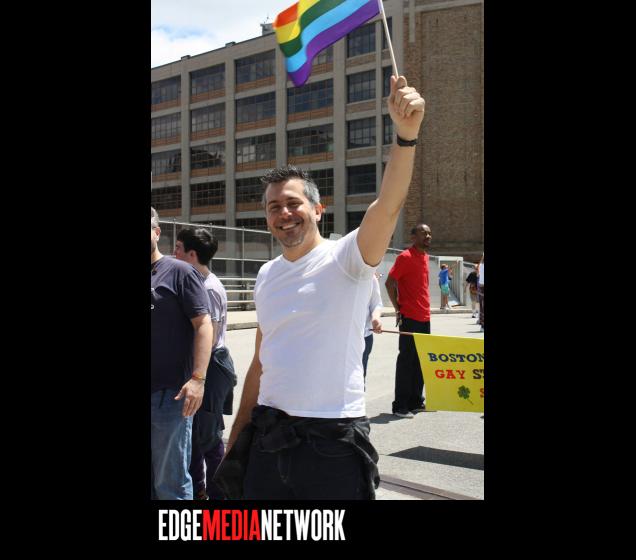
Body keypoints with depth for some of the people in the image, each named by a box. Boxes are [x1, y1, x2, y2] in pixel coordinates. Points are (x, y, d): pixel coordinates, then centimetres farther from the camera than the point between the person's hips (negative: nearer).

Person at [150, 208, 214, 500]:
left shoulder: (179, 272, -5)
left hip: (168, 394, -6)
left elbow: (203, 325, -10)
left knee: (170, 483, 4)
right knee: (152, 479, 17)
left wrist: (197, 378, -19)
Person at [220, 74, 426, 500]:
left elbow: (388, 206, -28)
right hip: (266, 433, 6)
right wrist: (236, 437, 14)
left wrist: (406, 135, -44)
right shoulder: (267, 276, 10)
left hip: (333, 437, -5)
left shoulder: (345, 257, -8)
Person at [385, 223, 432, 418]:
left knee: (420, 361, 14)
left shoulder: (425, 256, 14)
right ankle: (400, 406, 4)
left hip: (424, 317, 8)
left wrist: (426, 307, 16)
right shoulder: (405, 257, -11)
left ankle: (416, 401, 24)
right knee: (406, 360, -3)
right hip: (410, 318, -8)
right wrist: (398, 308, -11)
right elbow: (389, 282, -14)